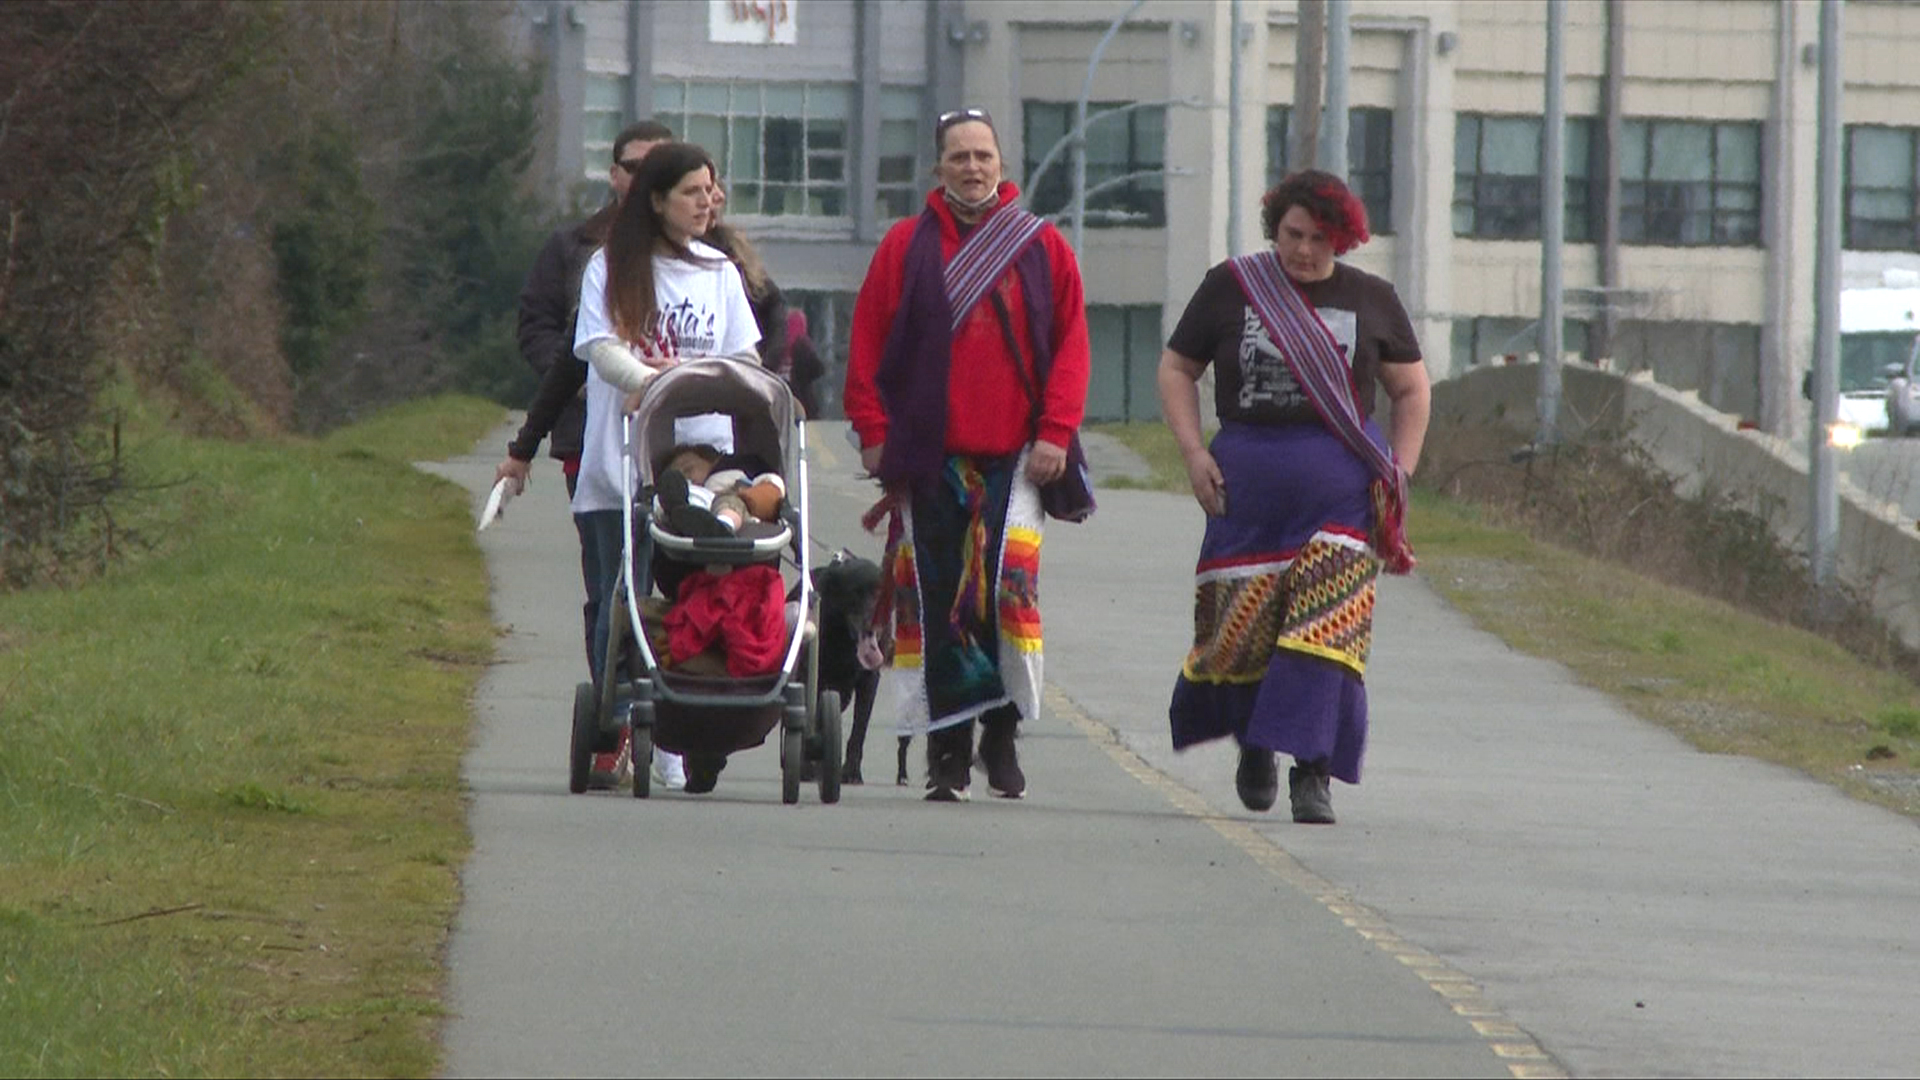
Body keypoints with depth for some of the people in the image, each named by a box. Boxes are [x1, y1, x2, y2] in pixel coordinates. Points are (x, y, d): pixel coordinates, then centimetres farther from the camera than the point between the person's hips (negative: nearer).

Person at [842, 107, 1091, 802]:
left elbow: (1070, 346, 7)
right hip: (928, 458, 1)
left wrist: (1055, 432, -3)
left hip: (1014, 457, -1)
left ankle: (1001, 731, 2)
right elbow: (867, 346, 7)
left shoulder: (1043, 248, 8)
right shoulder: (906, 246, 8)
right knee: (936, 601, 1)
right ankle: (947, 753, 9)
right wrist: (874, 432, -1)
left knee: (1007, 583, -15)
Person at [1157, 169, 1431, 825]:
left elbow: (1411, 390, 15)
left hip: (1342, 487, -1)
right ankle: (1253, 743, 28)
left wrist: (1397, 476, 4)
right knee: (1241, 621, 1)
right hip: (1247, 477, 1)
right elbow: (1177, 369, 12)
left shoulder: (1370, 301, 8)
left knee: (1326, 631, -11)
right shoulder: (1230, 289, 7)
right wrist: (1194, 452, 0)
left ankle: (1312, 772, -10)